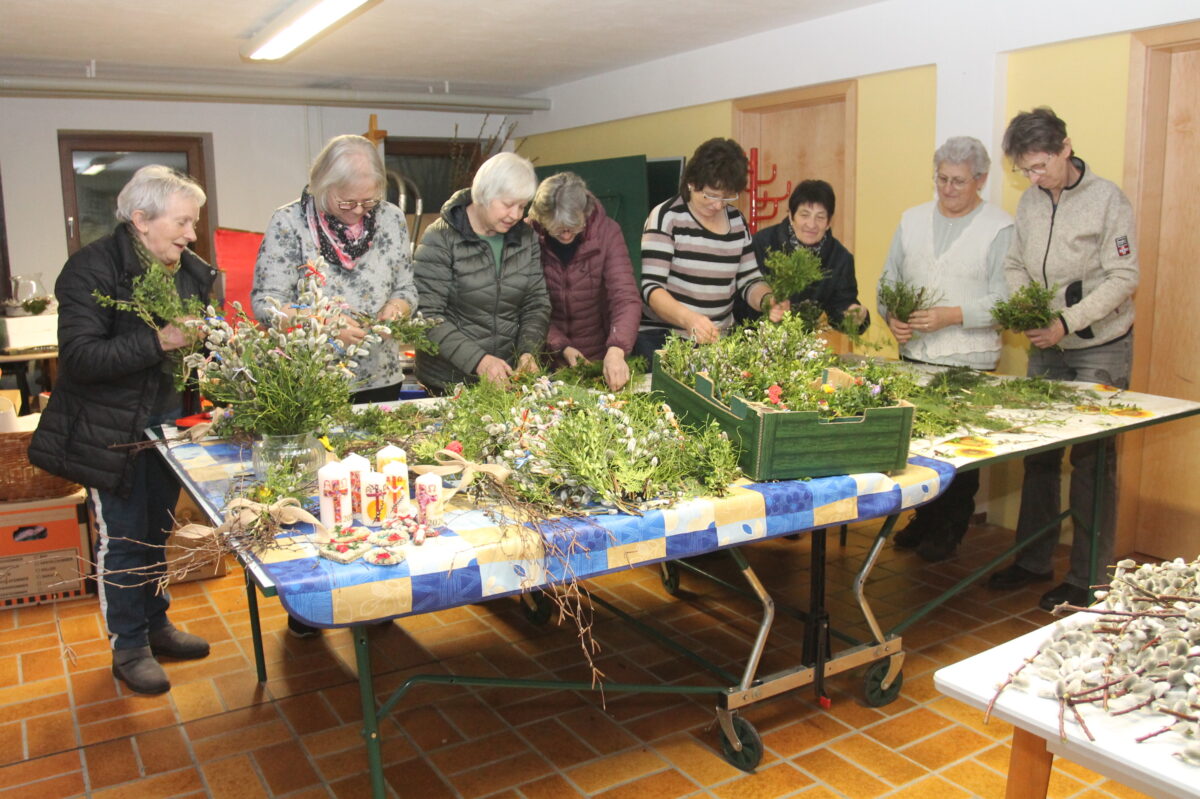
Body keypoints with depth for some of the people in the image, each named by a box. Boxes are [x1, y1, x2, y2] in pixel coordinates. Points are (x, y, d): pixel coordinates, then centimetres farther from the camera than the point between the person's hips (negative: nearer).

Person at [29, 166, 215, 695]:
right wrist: (156, 342, -33)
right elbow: (79, 358, -23)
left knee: (156, 532, 18)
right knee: (122, 538, 4)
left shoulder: (191, 271, 2)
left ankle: (155, 624, 36)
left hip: (166, 422, 6)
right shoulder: (92, 269, -17)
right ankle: (128, 648, 21)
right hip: (109, 431, -6)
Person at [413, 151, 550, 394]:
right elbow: (428, 316, -17)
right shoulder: (441, 239, -13)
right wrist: (477, 360, -26)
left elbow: (537, 304, 5)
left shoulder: (526, 237, 3)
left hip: (507, 377, 4)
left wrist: (528, 352, -12)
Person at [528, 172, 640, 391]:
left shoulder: (607, 232, -11)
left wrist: (616, 349, -35)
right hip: (549, 360, 0)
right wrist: (561, 346, -18)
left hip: (599, 356, 0)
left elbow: (626, 297, -20)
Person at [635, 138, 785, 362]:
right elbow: (651, 287, -14)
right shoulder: (666, 217, -7)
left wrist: (768, 300, -7)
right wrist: (687, 318, -32)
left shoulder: (737, 221, 10)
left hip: (719, 338, 5)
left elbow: (749, 281, 15)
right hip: (662, 338, -5)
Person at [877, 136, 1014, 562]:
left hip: (968, 362, -4)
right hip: (913, 355, 4)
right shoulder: (912, 220, 11)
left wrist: (950, 316, -21)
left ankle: (949, 531, 17)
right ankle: (923, 518, 26)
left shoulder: (1000, 229, -4)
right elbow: (888, 279, 14)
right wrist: (891, 315, -5)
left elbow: (1004, 300, -10)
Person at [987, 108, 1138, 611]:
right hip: (1046, 348, 6)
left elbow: (1123, 277, -14)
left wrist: (1068, 322, -22)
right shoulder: (1030, 201, 5)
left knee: (1092, 461, 0)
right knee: (1038, 454, 10)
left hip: (1099, 349, -5)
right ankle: (1033, 560, 22)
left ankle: (1088, 578, 9)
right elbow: (1015, 265, 12)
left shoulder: (1107, 199, -11)